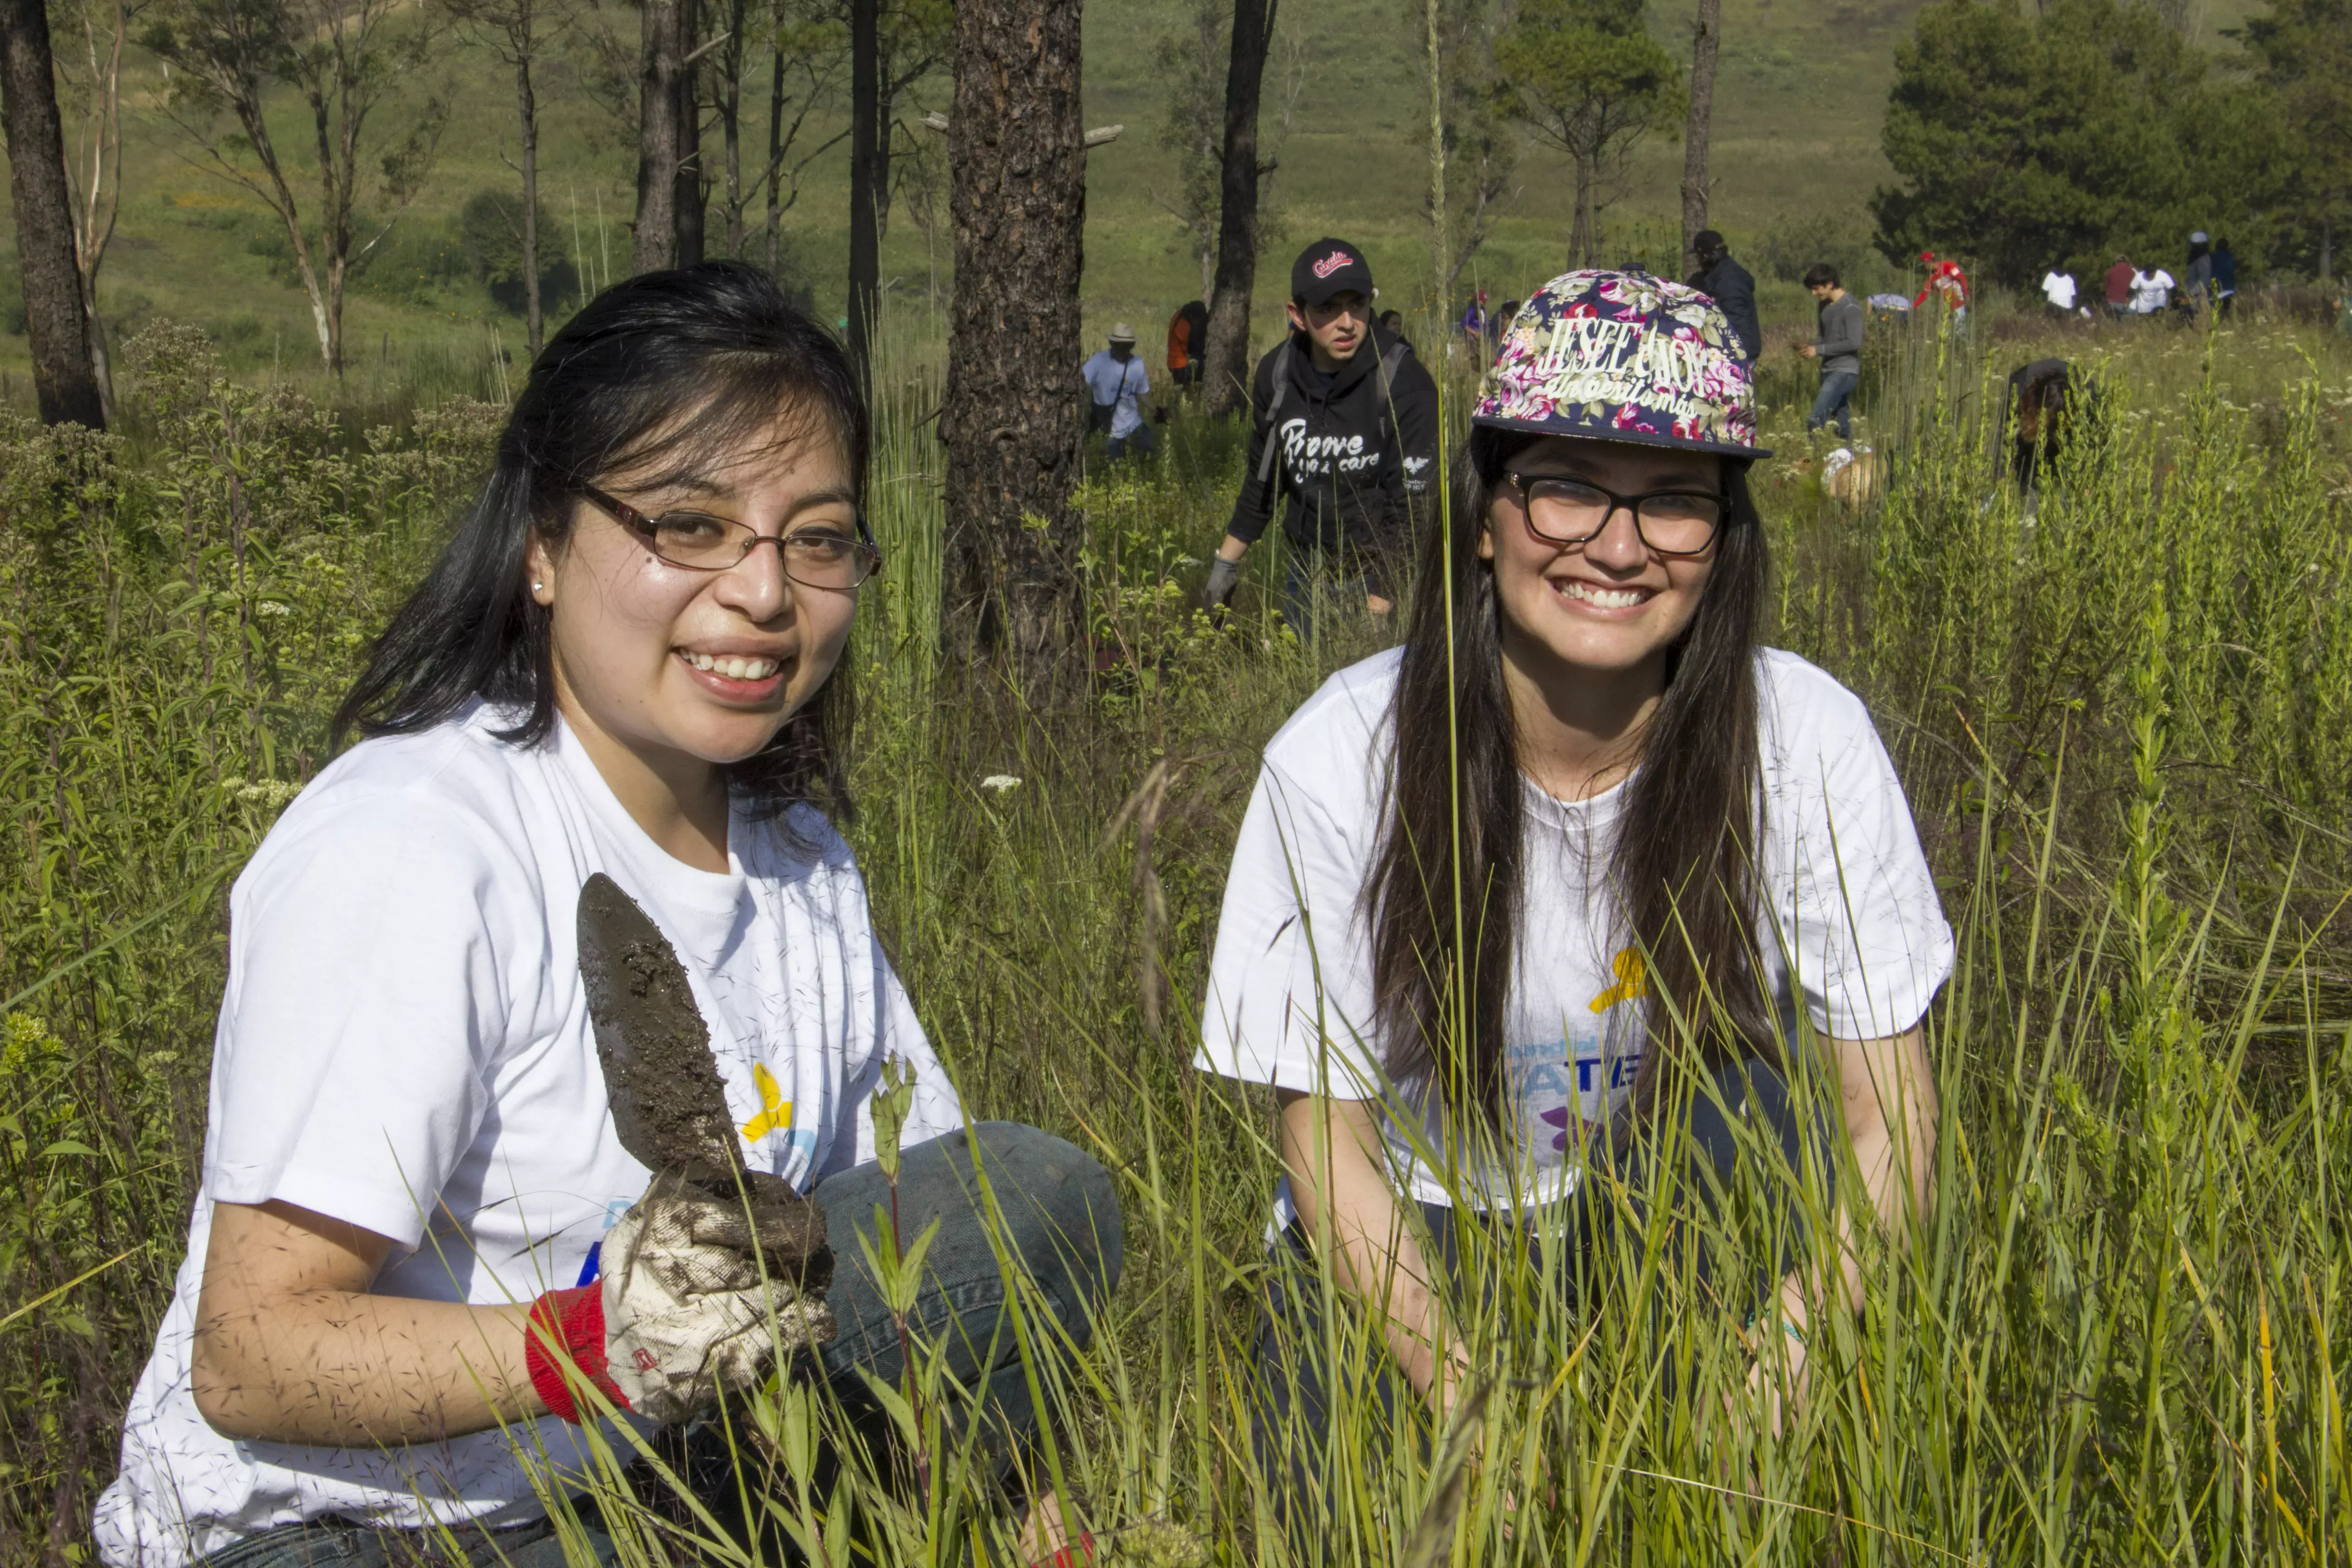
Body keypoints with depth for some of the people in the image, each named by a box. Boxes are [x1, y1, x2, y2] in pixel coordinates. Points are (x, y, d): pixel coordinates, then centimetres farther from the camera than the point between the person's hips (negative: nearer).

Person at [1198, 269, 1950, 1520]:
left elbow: (1889, 1123, -15)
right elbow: (1325, 1141, -13)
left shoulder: (1809, 743, -17)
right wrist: (1475, 1403, -28)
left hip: (1686, 1226, 1)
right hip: (1413, 1231, -1)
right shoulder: (1339, 759, -19)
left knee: (1754, 1077, -30)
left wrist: (1786, 1352, -33)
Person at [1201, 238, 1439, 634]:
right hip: (1305, 575, 5)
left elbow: (1412, 504, -19)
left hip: (1378, 577, -5)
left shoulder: (1404, 384, -17)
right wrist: (1225, 565, 16)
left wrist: (1376, 610, -23)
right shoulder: (1277, 373, -1)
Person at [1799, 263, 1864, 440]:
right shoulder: (1823, 305, 13)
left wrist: (1819, 350, -15)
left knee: (1816, 419, -20)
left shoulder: (1850, 307, -13)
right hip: (1828, 370, 9)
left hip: (1845, 370, -9)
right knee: (1842, 421, 13)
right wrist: (1809, 346, -1)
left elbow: (1854, 343, -18)